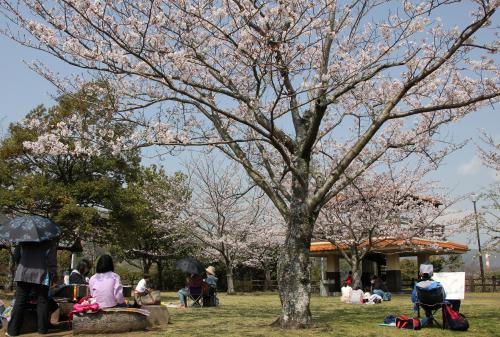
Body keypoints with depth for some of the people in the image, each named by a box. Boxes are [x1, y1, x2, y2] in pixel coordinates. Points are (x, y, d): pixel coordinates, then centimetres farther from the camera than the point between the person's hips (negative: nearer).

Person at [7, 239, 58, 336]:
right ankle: (42, 328, 9)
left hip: (23, 274, 2)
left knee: (19, 302, 4)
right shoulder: (50, 241, -1)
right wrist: (54, 274, -3)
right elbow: (52, 259, -6)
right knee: (42, 302, 6)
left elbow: (16, 256, 12)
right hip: (41, 275, -2)